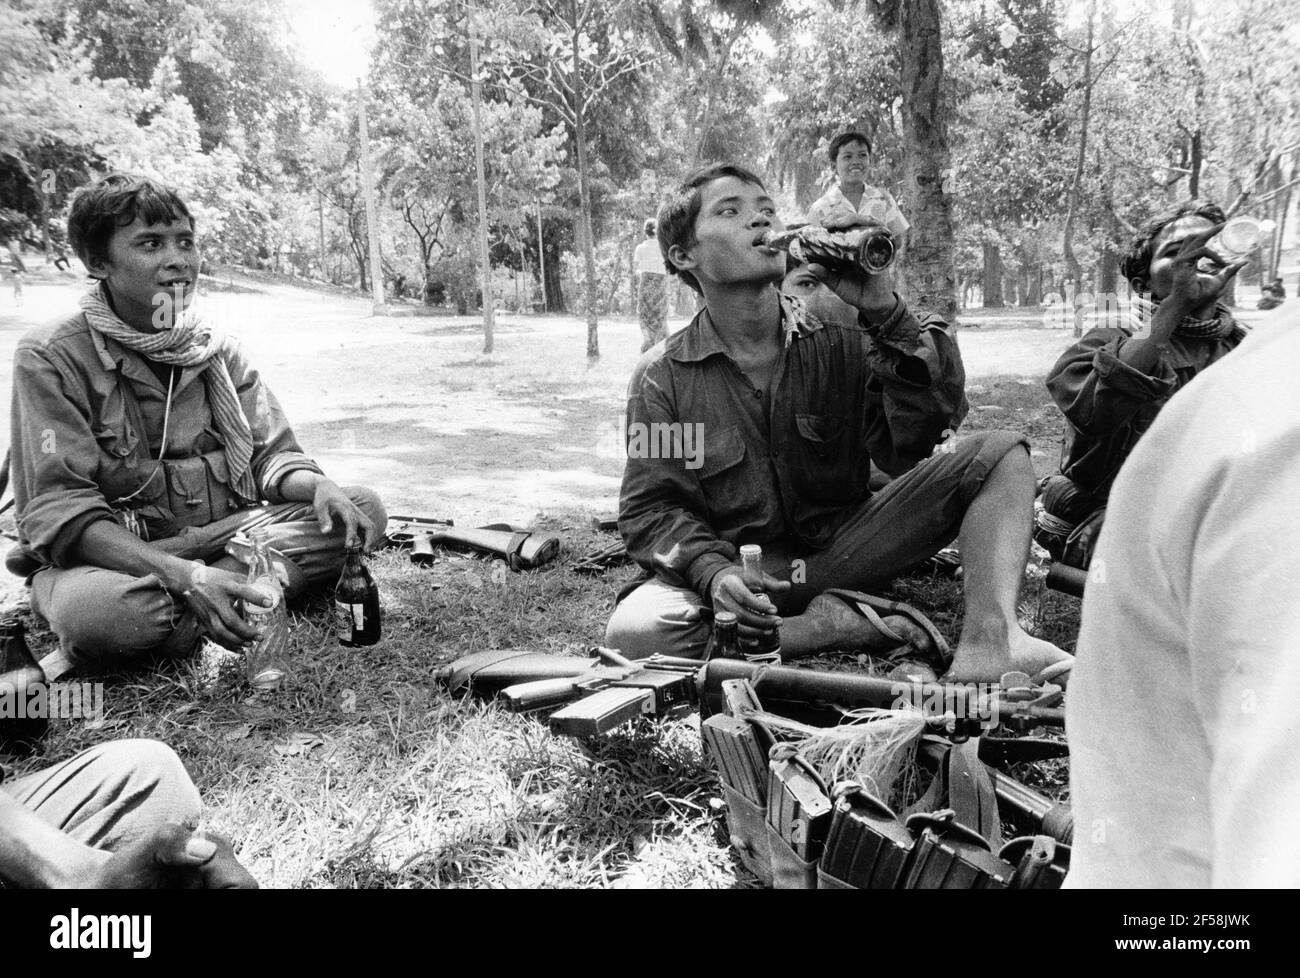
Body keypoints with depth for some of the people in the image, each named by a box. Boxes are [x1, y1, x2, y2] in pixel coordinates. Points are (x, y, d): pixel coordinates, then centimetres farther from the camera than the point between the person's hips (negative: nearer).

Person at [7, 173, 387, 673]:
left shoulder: (220, 351, 7)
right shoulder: (50, 357, -9)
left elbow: (272, 456, 8)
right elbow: (59, 511, -16)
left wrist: (318, 486, -19)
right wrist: (182, 574, -32)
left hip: (224, 534, 5)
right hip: (114, 556, -5)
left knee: (363, 509, -12)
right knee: (97, 612, -40)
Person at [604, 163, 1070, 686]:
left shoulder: (838, 341, 1)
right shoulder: (662, 376, -4)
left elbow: (915, 450, -10)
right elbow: (652, 506, -5)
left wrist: (887, 318, -18)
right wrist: (712, 570, -25)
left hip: (841, 550, 3)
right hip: (740, 570, -2)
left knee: (1000, 453, -10)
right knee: (634, 634, -33)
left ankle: (988, 642, -29)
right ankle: (820, 630, -19)